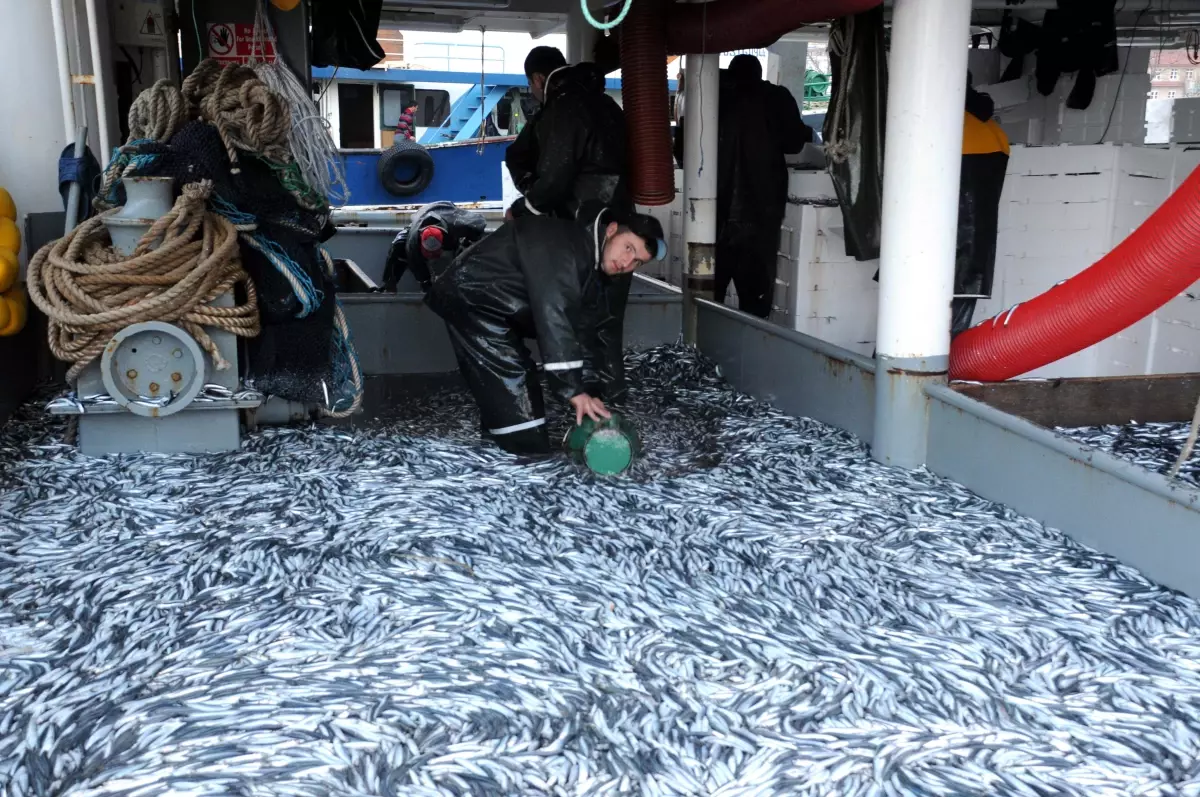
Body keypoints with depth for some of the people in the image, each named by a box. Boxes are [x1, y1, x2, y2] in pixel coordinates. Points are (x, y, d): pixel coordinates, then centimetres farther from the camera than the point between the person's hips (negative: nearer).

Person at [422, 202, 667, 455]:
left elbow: (591, 332, 4)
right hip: (468, 297, -11)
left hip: (498, 309, 11)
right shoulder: (564, 243, -28)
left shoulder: (591, 266, 4)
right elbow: (553, 315, -36)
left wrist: (594, 394, -7)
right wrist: (575, 390, -36)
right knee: (511, 381, -16)